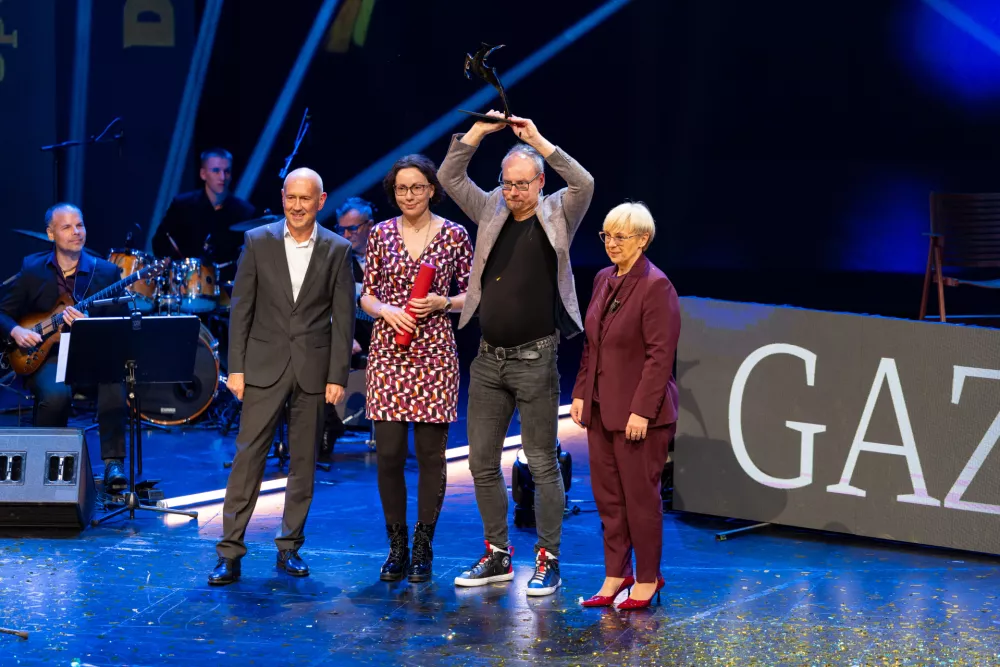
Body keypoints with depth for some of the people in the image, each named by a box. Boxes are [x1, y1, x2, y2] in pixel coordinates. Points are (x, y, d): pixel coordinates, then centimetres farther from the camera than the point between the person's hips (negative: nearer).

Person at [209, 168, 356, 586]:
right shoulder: (258, 242, 2)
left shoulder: (337, 250, 2)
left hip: (314, 369, 1)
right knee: (248, 457, -5)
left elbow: (343, 318, 1)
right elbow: (241, 308, 2)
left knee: (303, 462, 6)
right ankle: (230, 552, -3)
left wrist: (337, 377, -4)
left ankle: (290, 547, 16)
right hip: (265, 365, -1)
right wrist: (236, 367, -3)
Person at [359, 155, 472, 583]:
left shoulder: (454, 235, 2)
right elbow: (367, 296, 8)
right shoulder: (381, 235, 6)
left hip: (435, 352, -1)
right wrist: (386, 310, -12)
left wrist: (443, 302, -11)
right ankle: (396, 546, 13)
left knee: (431, 452, 1)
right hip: (389, 350, 1)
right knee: (388, 452, -1)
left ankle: (423, 549, 12)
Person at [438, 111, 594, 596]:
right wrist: (480, 130, -4)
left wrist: (537, 140, -19)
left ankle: (548, 561, 5)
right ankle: (497, 555, 20)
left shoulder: (556, 216, -2)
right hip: (488, 359, 5)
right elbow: (449, 176, 6)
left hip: (534, 360, -5)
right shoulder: (491, 212, 9)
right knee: (482, 461, 9)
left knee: (542, 463, -1)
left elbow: (584, 184, -20)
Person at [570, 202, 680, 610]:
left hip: (638, 411, -7)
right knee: (607, 495, 10)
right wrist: (581, 393, 9)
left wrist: (642, 411, -20)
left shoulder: (656, 286, -13)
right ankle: (616, 575, 19)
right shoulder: (604, 280, 10)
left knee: (640, 496, 2)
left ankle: (647, 579, 14)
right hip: (601, 407, 7)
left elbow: (660, 355, -17)